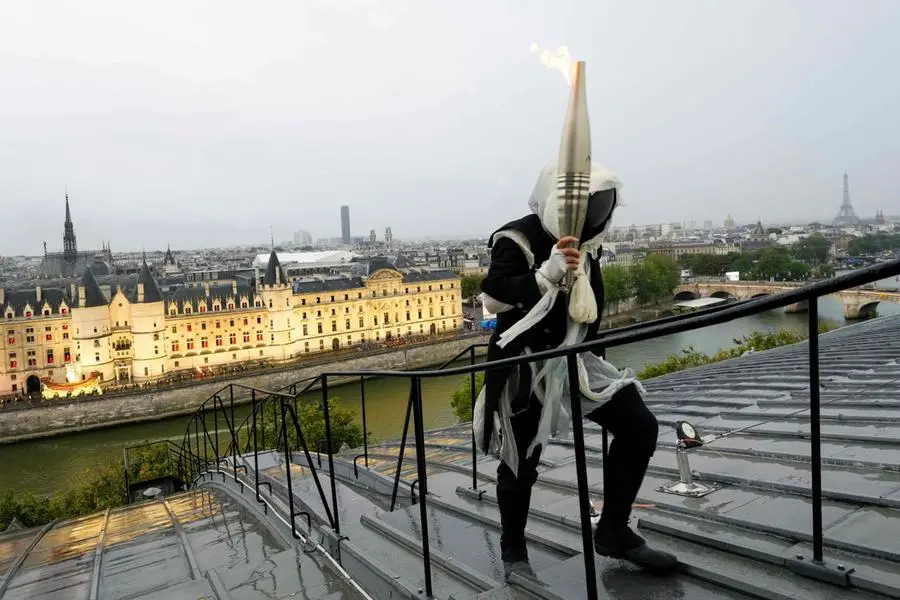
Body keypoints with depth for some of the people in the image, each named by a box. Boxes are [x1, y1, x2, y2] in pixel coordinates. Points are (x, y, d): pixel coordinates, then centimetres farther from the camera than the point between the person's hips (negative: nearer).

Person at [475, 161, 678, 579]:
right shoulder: (517, 239, -15)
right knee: (521, 460, 1)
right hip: (525, 366, -7)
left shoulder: (585, 244, 9)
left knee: (639, 427, 1)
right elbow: (494, 296, -30)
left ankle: (613, 532, 15)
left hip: (574, 359, 7)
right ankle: (513, 551, 27)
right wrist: (547, 274, -42)